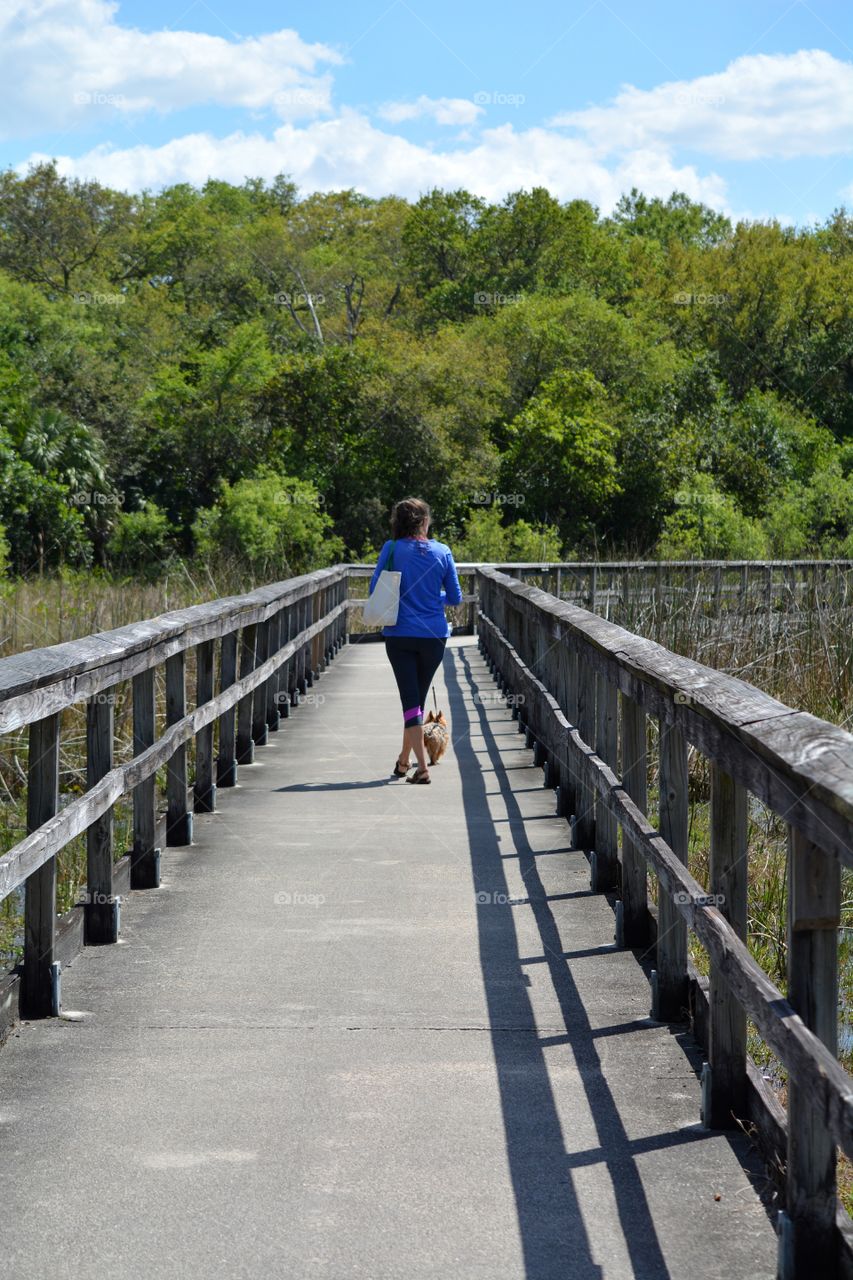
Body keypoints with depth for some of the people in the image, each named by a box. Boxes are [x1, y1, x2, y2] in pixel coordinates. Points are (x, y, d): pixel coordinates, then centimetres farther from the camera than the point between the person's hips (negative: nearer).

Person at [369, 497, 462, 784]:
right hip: (434, 635, 2)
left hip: (399, 634, -2)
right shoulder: (442, 552, -1)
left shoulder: (392, 549, -6)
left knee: (410, 699, -1)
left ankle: (422, 766, -12)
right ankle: (403, 759, 28)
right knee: (419, 698, 16)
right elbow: (455, 598, 4)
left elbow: (374, 589, -4)